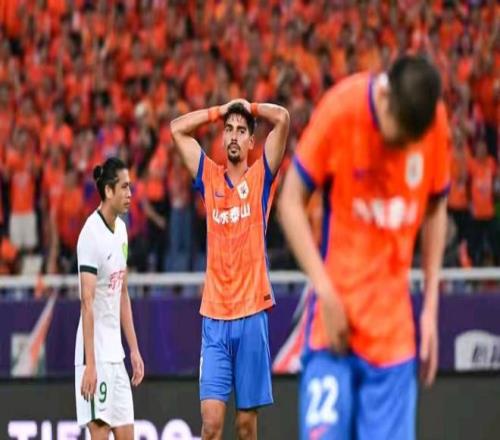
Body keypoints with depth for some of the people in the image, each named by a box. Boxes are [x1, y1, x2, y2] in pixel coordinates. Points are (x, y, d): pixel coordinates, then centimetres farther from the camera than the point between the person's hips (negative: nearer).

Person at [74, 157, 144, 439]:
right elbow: (87, 303, -19)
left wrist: (134, 349, 17)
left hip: (116, 353, 8)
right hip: (97, 354, -8)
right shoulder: (92, 234, -15)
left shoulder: (121, 229, 11)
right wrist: (90, 364, -23)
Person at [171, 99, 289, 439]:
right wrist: (221, 111, 14)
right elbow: (178, 128, 14)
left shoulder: (261, 178, 5)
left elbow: (283, 119, -4)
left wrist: (250, 107, 10)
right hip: (214, 317, 1)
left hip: (252, 313, -1)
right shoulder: (209, 178, 12)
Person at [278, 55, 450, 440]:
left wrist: (431, 307, 8)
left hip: (394, 330, 3)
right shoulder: (341, 109, -12)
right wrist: (326, 293, -13)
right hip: (336, 322, -3)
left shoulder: (435, 122, -2)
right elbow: (290, 201, -5)